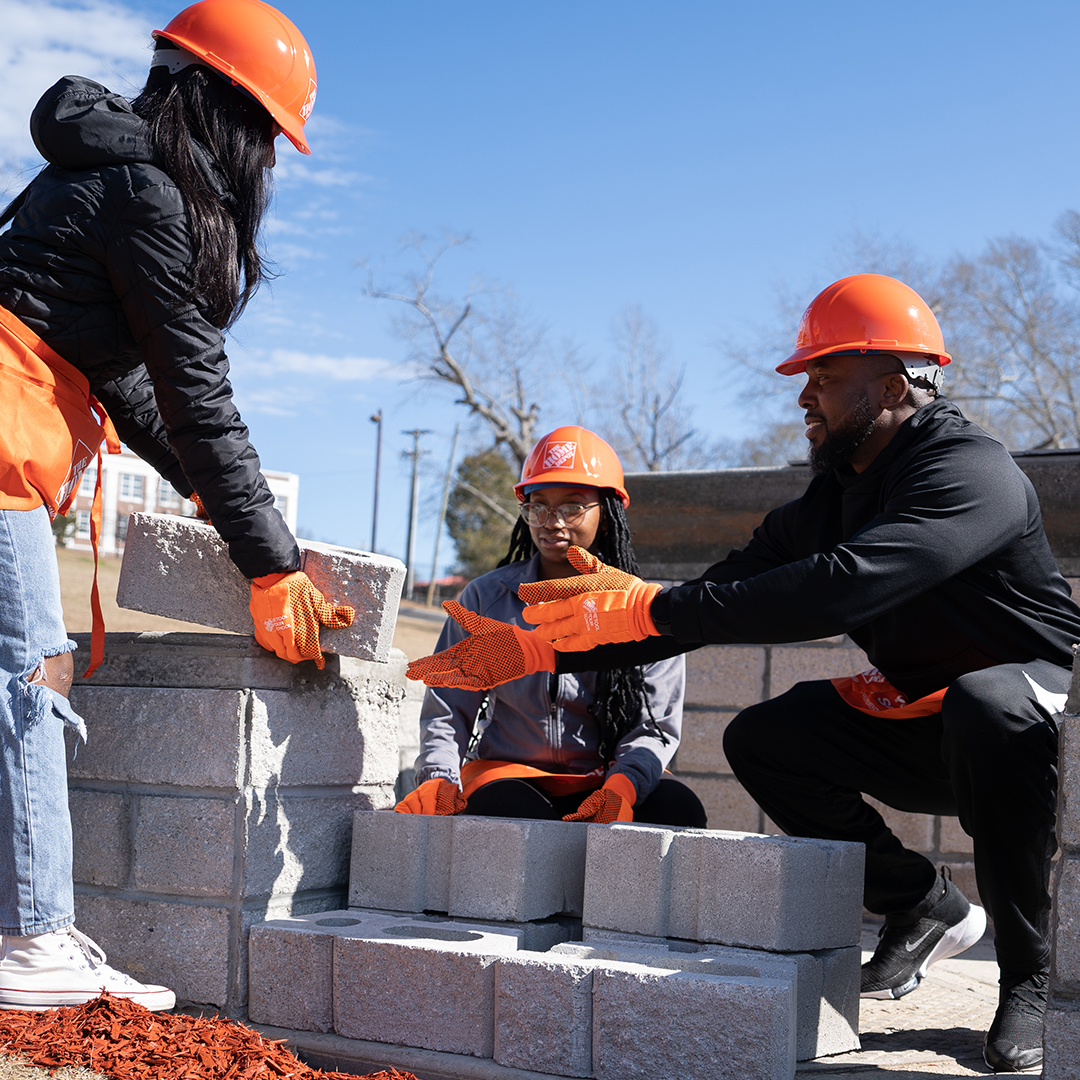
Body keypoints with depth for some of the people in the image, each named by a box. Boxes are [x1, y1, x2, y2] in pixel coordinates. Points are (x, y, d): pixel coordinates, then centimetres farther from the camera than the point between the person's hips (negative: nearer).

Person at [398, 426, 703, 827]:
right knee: (511, 811, -38)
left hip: (604, 782, 1)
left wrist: (622, 785, -22)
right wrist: (439, 779, -12)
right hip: (507, 775, 0)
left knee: (679, 808, -32)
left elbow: (655, 724, -1)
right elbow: (447, 711, 8)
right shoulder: (486, 598, 9)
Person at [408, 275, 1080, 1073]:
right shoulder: (831, 498, 4)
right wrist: (533, 654, -4)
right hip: (925, 727, 7)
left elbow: (842, 588, -38)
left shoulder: (972, 470, -22)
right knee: (762, 738, -8)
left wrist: (649, 607, -37)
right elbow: (718, 599, 2)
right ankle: (923, 908, 5)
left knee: (985, 701, -39)